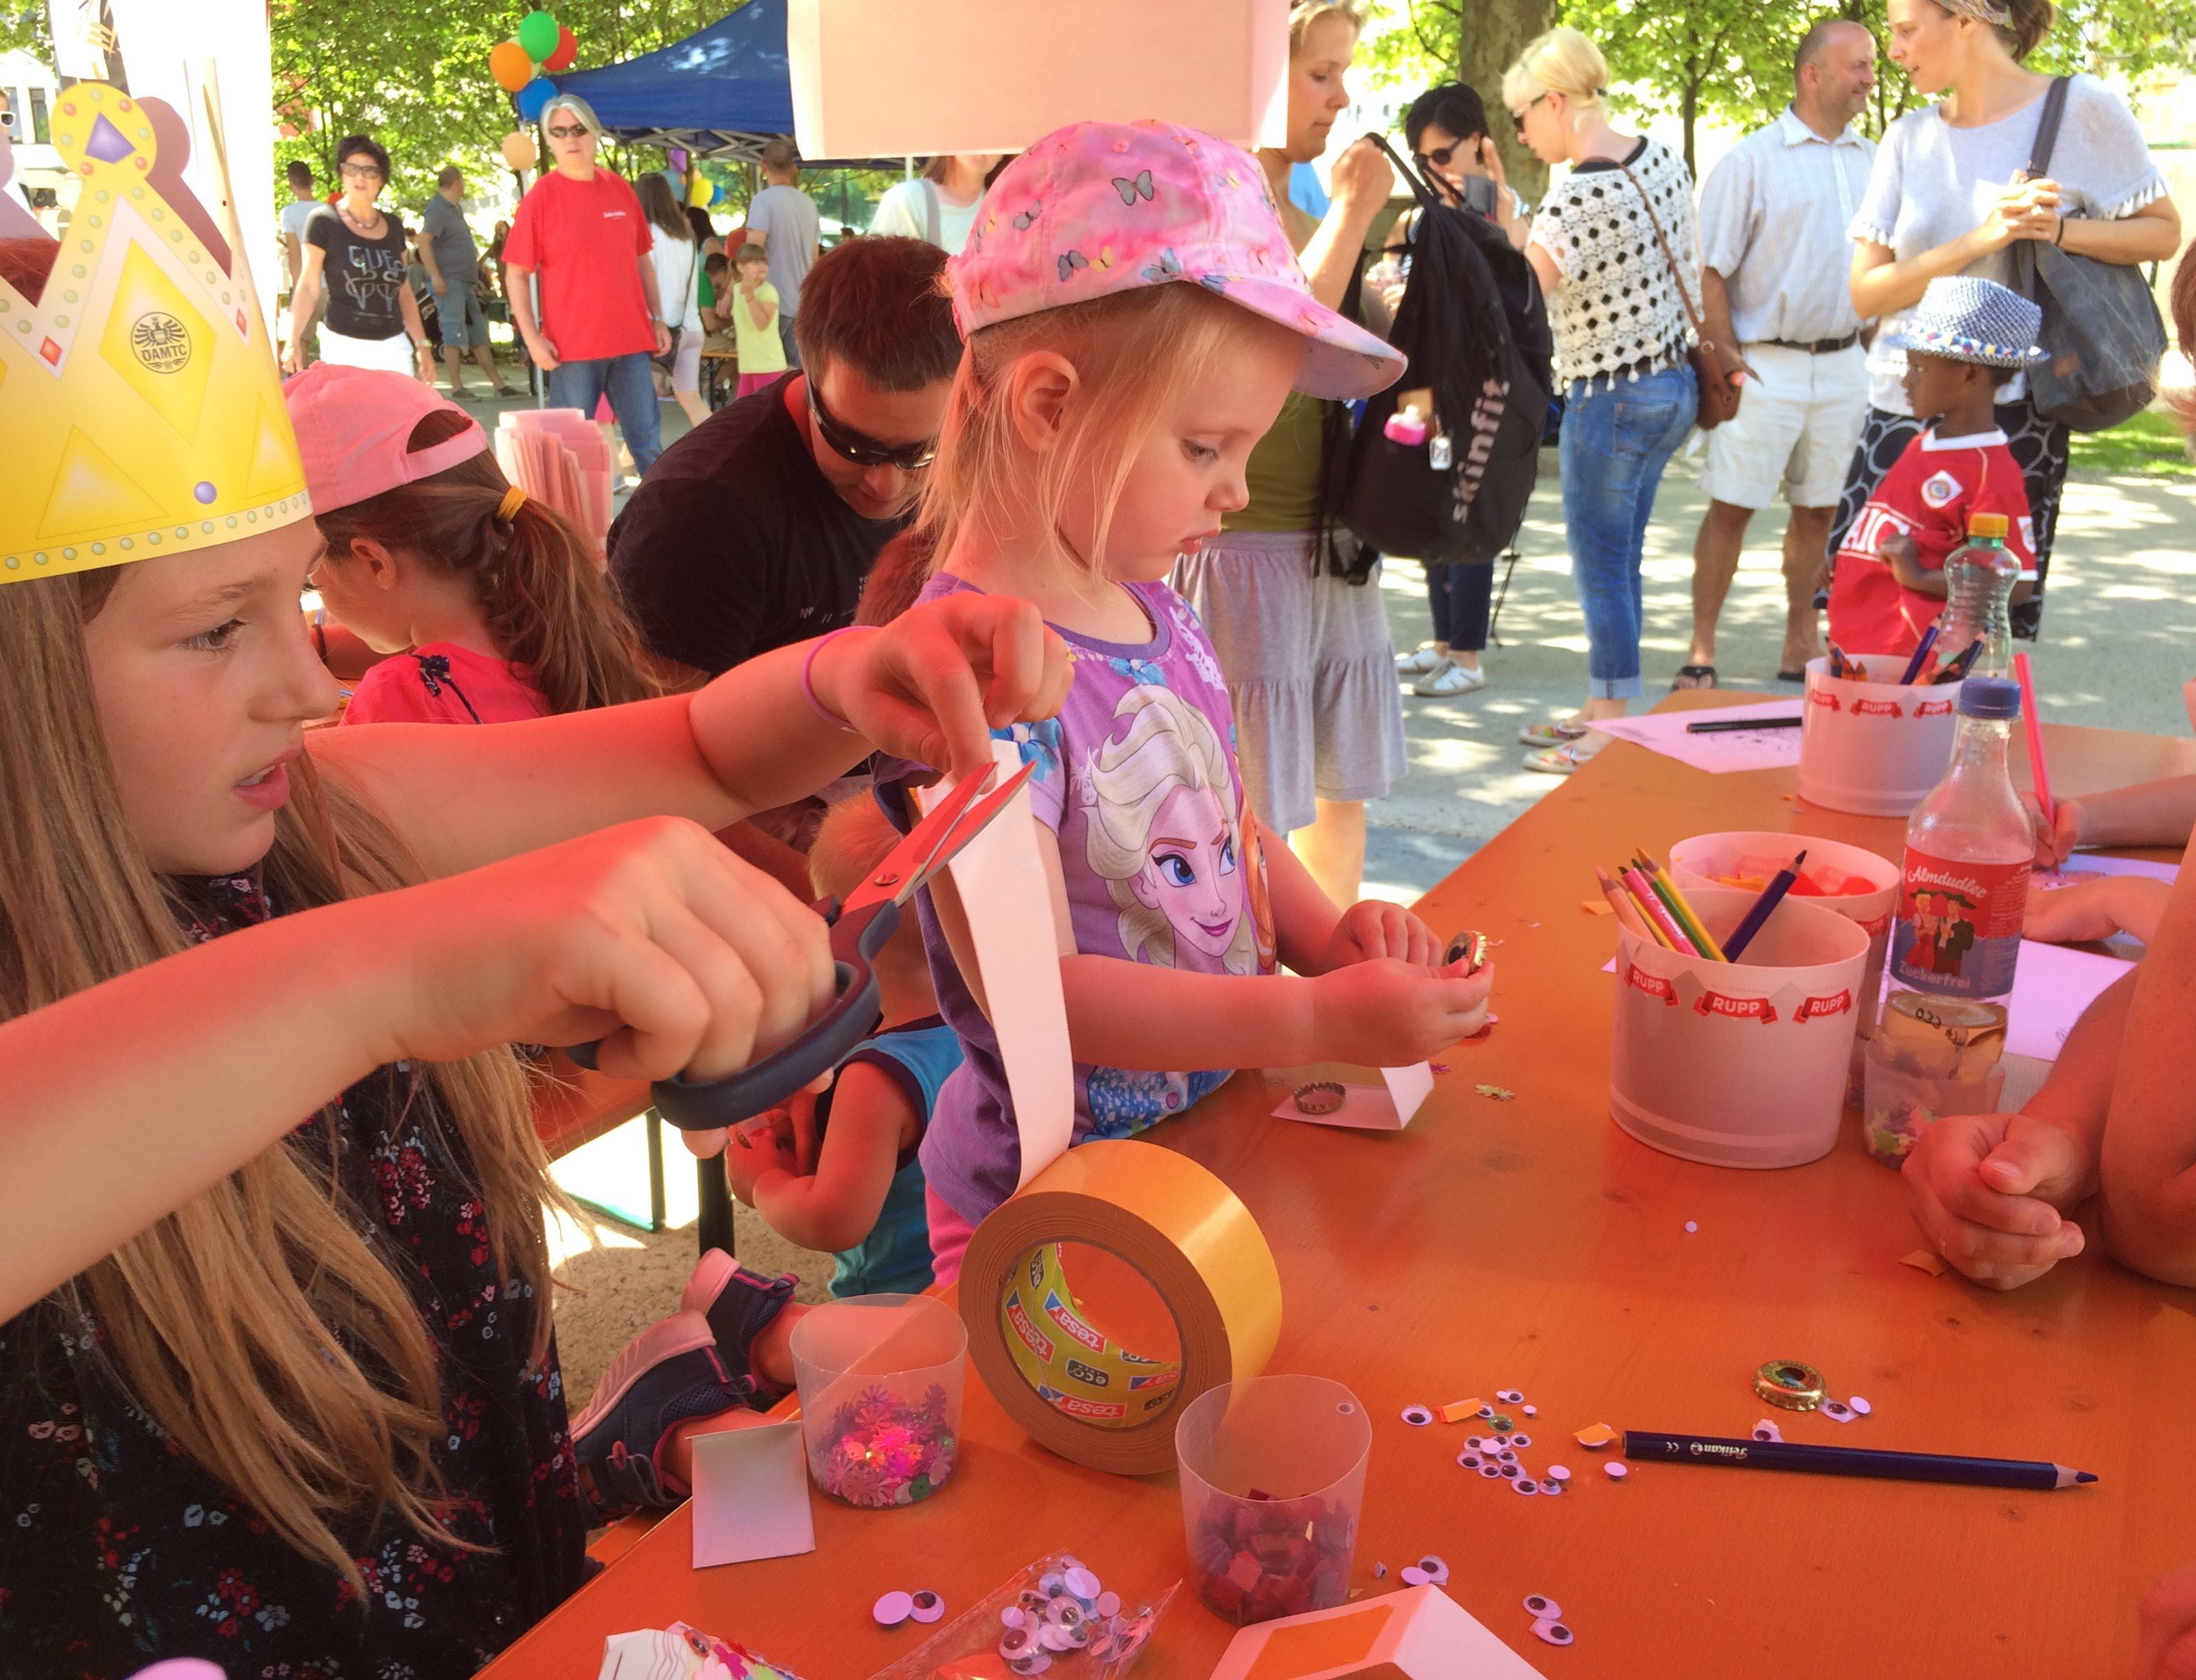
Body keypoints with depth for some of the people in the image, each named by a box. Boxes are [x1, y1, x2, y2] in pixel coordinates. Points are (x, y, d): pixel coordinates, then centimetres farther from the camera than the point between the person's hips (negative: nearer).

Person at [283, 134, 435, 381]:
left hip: (394, 348, 4)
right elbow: (309, 287, -4)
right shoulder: (323, 221, -1)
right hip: (344, 347, -4)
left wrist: (421, 345, 13)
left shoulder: (393, 227, 13)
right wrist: (294, 341, -15)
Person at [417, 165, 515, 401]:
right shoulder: (437, 210, -12)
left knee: (480, 335, 9)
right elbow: (424, 242, -21)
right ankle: (457, 388, -5)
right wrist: (435, 276, -27)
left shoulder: (455, 208, 18)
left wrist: (474, 279, 25)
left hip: (465, 282, 10)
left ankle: (498, 384, 11)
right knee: (454, 336, -8)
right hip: (448, 282, -10)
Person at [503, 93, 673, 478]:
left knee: (648, 443, 7)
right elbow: (516, 273, -3)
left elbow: (642, 261, 16)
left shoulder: (620, 190, 9)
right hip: (572, 347, -3)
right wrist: (531, 337, -11)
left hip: (631, 342, 3)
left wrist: (658, 319, 11)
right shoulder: (540, 196, -2)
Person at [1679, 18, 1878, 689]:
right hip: (1766, 363, -5)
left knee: (1818, 508, 10)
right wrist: (1727, 367, -12)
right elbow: (1710, 272, -8)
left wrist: (1876, 350, 10)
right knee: (1731, 505, -4)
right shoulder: (1751, 160, -5)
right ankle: (1702, 648, 2)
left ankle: (1801, 644, 19)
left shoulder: (1872, 161, 11)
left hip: (1843, 364, 5)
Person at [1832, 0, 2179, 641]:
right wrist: (1981, 238, -14)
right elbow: (1866, 293, 0)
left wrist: (2056, 231, -14)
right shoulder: (1908, 138, 7)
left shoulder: (2081, 107, -2)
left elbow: (2163, 232, 4)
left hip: (2011, 416, -3)